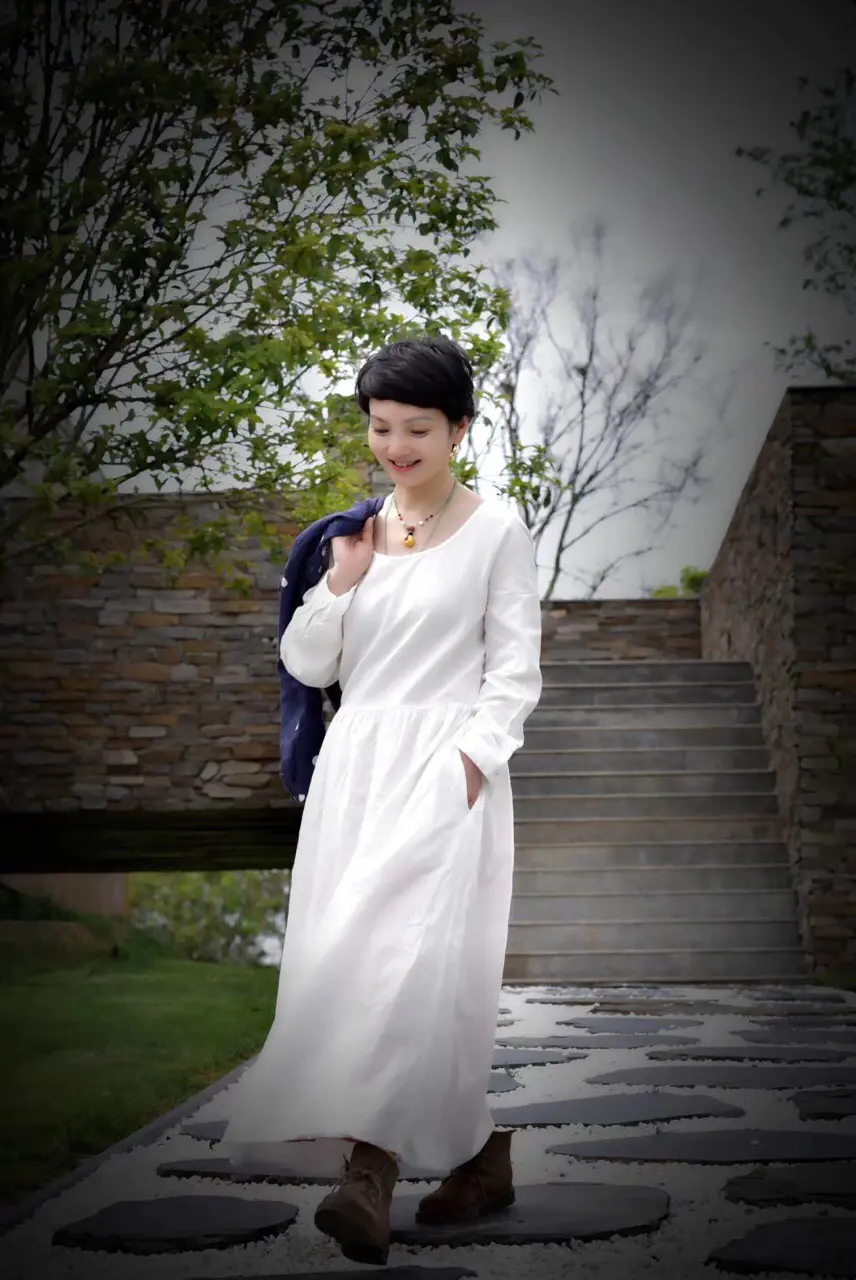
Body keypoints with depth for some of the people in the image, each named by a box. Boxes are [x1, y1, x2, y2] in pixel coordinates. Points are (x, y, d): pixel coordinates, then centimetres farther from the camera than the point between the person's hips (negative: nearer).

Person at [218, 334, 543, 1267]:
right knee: (351, 953, 1)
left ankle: (371, 1170, -26)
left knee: (411, 952, -19)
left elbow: (515, 672, -2)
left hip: (445, 765, -6)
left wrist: (471, 756, -15)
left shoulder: (496, 532, 0)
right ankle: (479, 1155, 11)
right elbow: (306, 666, 12)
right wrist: (341, 582, -1)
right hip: (356, 765, 6)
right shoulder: (356, 531, 14)